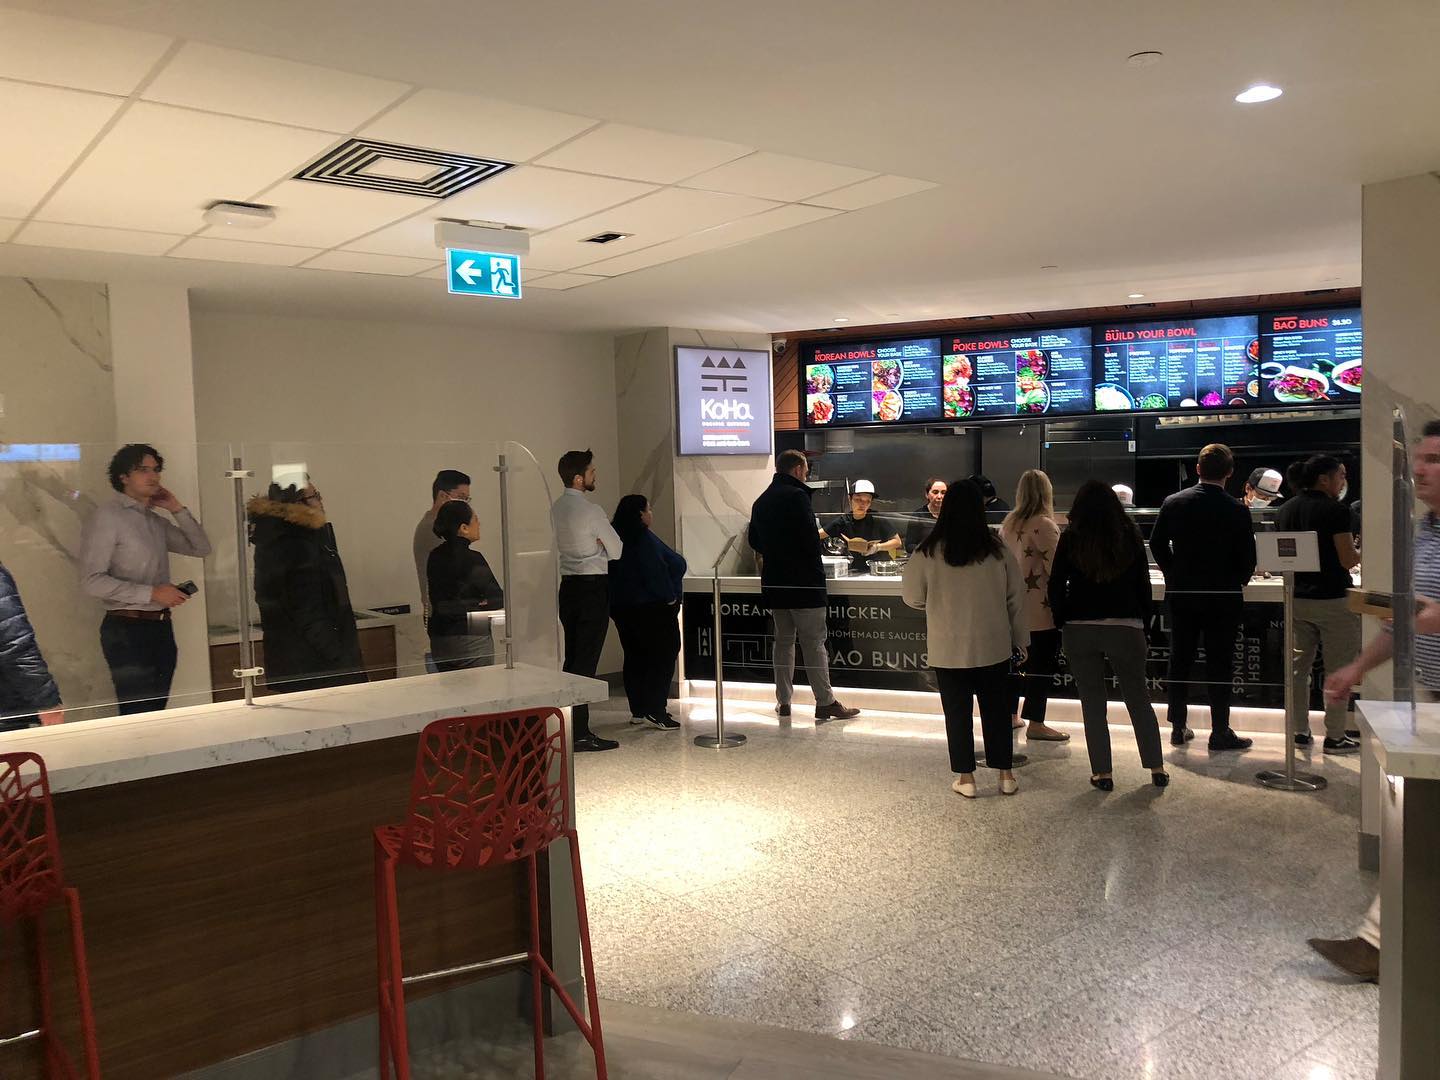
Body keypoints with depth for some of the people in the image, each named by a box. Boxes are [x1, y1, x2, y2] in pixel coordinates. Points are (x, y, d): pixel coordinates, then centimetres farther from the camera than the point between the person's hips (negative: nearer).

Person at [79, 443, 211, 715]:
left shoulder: (156, 521, 14)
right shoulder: (106, 517, -9)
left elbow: (201, 549, 16)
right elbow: (92, 580, -15)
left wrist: (178, 509, 6)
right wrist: (151, 593, -19)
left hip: (161, 627, 7)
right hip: (127, 629, -7)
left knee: (157, 712, 11)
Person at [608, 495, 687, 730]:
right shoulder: (644, 539, -16)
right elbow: (675, 563, -20)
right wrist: (670, 595, -8)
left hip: (621, 607, 8)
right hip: (651, 607, -8)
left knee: (634, 657, 13)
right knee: (662, 657, -1)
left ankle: (638, 710, 17)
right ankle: (655, 711, -5)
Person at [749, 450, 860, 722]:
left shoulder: (761, 501, 13)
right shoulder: (796, 495, -12)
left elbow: (754, 540, 20)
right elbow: (810, 538, -18)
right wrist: (817, 571, -6)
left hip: (774, 583, 7)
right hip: (803, 582, -7)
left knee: (783, 641, 13)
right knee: (813, 642, -4)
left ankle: (783, 701, 16)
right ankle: (825, 702, -3)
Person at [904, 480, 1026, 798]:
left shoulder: (929, 551, -10)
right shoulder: (997, 549, -5)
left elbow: (912, 596, -1)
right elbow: (1016, 596, 2)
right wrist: (1020, 638, 12)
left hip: (948, 648, -2)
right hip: (993, 645, 2)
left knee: (958, 712, 9)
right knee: (997, 709, 14)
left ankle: (966, 778, 15)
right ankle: (1006, 775, 21)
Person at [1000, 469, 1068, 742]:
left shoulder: (1008, 523, 8)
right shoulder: (1043, 525, -16)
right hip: (1040, 609, -8)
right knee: (1041, 665, 0)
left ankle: (1010, 715, 25)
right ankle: (1035, 724, 3)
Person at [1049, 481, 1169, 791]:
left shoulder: (1070, 540, -4)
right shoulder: (1130, 537, 1)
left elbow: (1056, 586, -3)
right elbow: (1144, 586, 5)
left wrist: (1062, 623, 8)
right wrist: (1142, 624, 13)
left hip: (1079, 630, -1)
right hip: (1126, 627, 1)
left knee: (1092, 703, 7)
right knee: (1139, 700, 14)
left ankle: (1102, 773, 9)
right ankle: (1157, 768, 17)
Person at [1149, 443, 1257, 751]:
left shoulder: (1173, 503, -4)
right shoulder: (1237, 511, -12)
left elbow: (1157, 544, 2)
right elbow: (1247, 560, -8)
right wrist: (1236, 583, 12)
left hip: (1181, 595, 3)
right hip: (1223, 597, -3)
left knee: (1180, 662, 12)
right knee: (1220, 665, 4)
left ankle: (1178, 727, 17)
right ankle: (1220, 732, 9)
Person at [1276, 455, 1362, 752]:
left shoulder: (1286, 510, 7)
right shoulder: (1335, 510, -13)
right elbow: (1348, 560, -14)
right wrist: (1361, 551, 5)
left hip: (1297, 599, 6)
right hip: (1332, 599, -6)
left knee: (1299, 667, 13)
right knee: (1338, 672, 4)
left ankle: (1300, 731, 18)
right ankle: (1334, 737, 8)